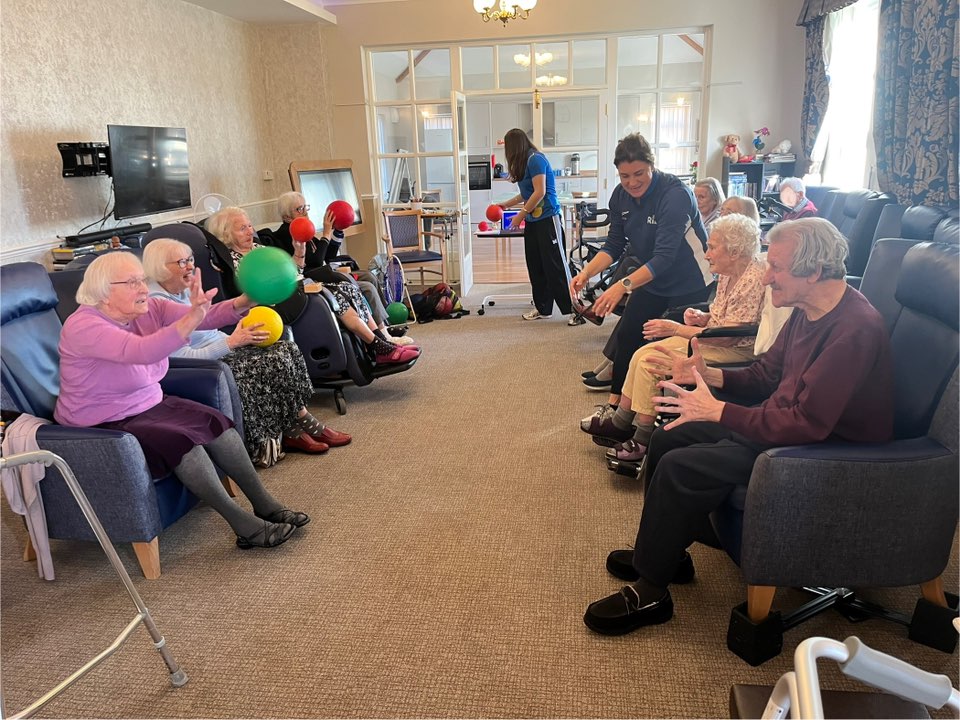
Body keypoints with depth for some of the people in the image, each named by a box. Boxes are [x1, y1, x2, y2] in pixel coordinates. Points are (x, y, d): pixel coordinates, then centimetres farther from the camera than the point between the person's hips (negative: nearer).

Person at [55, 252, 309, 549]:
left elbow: (208, 317, -15)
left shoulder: (149, 309, -3)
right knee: (182, 441, -27)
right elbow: (141, 351, -42)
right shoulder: (83, 326, -24)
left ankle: (265, 505, -5)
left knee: (217, 423, -11)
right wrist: (192, 317, -55)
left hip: (149, 406, 8)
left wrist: (244, 302, -35)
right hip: (102, 428, -8)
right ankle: (245, 526, -19)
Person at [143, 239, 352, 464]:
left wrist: (237, 337, 5)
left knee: (287, 350, -7)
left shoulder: (183, 291, 12)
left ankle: (294, 430, -5)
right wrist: (232, 342, -22)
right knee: (276, 363, -20)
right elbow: (183, 358, -23)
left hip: (223, 351, 10)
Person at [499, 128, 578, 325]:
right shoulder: (524, 162, 14)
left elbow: (540, 192, -18)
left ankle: (573, 309, -4)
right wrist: (505, 205, 31)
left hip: (547, 219, -9)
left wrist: (520, 215, -13)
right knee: (535, 266, 9)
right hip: (532, 220, 9)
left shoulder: (535, 159, -12)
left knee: (555, 265, -8)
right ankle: (542, 308, 16)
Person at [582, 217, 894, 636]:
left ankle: (649, 591, -4)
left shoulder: (853, 330, -27)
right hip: (782, 423, 10)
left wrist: (717, 411, -25)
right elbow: (766, 374, 11)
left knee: (680, 468, -21)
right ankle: (663, 553, 21)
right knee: (667, 440, 6)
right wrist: (710, 375, -6)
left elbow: (806, 423, -31)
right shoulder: (807, 310, 3)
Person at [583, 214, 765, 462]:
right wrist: (701, 317, -5)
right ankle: (619, 424, 8)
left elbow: (728, 337, -26)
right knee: (643, 354, 0)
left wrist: (676, 329, -24)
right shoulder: (728, 274, 7)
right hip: (714, 338, 10)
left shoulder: (754, 280, -22)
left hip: (736, 350, -10)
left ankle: (643, 440, -5)